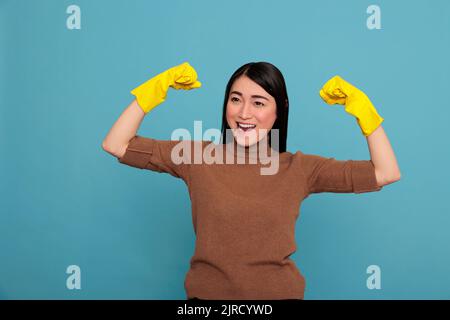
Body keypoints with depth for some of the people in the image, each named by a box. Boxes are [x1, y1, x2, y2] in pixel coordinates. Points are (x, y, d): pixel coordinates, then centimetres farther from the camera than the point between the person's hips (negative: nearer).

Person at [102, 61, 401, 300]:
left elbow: (387, 173, -6)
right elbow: (115, 145, -7)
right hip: (207, 293, 0)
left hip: (279, 293, 1)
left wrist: (360, 106, -10)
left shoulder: (299, 168, -6)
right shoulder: (198, 156, -7)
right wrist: (157, 89, -12)